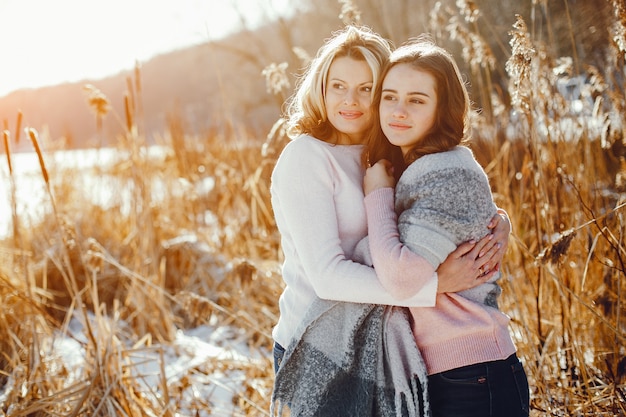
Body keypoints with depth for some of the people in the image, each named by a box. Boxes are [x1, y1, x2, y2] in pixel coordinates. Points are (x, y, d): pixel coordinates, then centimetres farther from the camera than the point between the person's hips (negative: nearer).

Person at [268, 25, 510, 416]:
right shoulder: (306, 156, -11)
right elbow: (328, 275, -20)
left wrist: (498, 223, -11)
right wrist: (437, 283, -23)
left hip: (383, 347, 7)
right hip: (323, 352, -6)